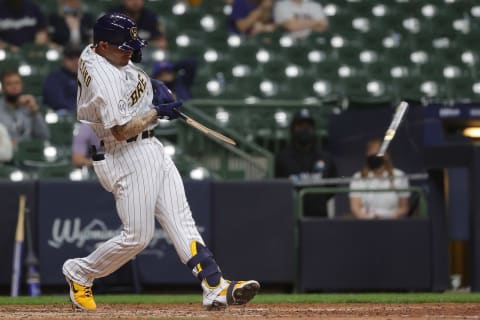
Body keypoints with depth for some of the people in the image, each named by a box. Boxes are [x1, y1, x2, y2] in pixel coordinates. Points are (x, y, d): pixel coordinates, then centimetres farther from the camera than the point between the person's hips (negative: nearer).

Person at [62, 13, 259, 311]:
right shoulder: (104, 80, -23)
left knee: (181, 218, 0)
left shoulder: (93, 54, 7)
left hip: (150, 148, 11)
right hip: (127, 157, -11)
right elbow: (121, 130, -26)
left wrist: (152, 85, 9)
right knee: (138, 236, -4)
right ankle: (79, 272, 18)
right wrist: (157, 112, -13)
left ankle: (215, 287, -8)